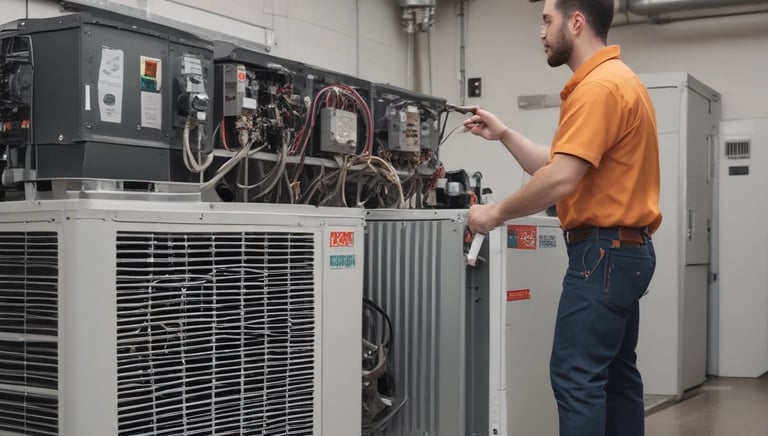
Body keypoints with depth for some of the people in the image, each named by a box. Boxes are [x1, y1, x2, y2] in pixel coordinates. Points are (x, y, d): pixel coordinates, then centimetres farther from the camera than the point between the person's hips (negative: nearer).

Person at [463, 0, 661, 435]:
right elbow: (558, 165, 18)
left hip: (603, 252, -11)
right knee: (615, 373, 13)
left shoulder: (600, 86, -16)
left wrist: (497, 213, -11)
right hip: (624, 250, 11)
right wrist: (503, 134, 16)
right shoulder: (615, 81, 18)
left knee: (576, 375, -9)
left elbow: (560, 180, -23)